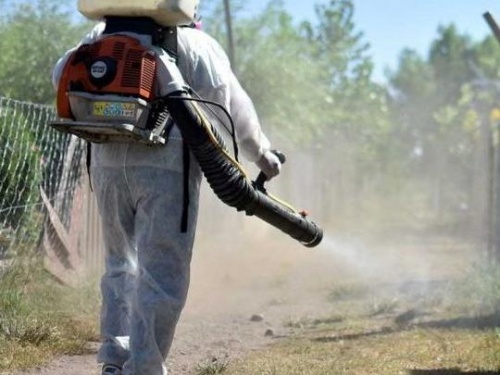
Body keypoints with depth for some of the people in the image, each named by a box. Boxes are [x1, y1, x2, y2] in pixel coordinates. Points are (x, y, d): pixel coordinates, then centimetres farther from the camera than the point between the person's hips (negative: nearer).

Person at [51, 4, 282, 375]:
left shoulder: (106, 32, 17)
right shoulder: (197, 42, 5)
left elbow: (64, 75, 12)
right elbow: (231, 104, -1)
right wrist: (261, 153, 10)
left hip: (107, 161, 5)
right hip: (167, 163, -4)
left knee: (121, 263, 20)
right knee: (162, 273, -1)